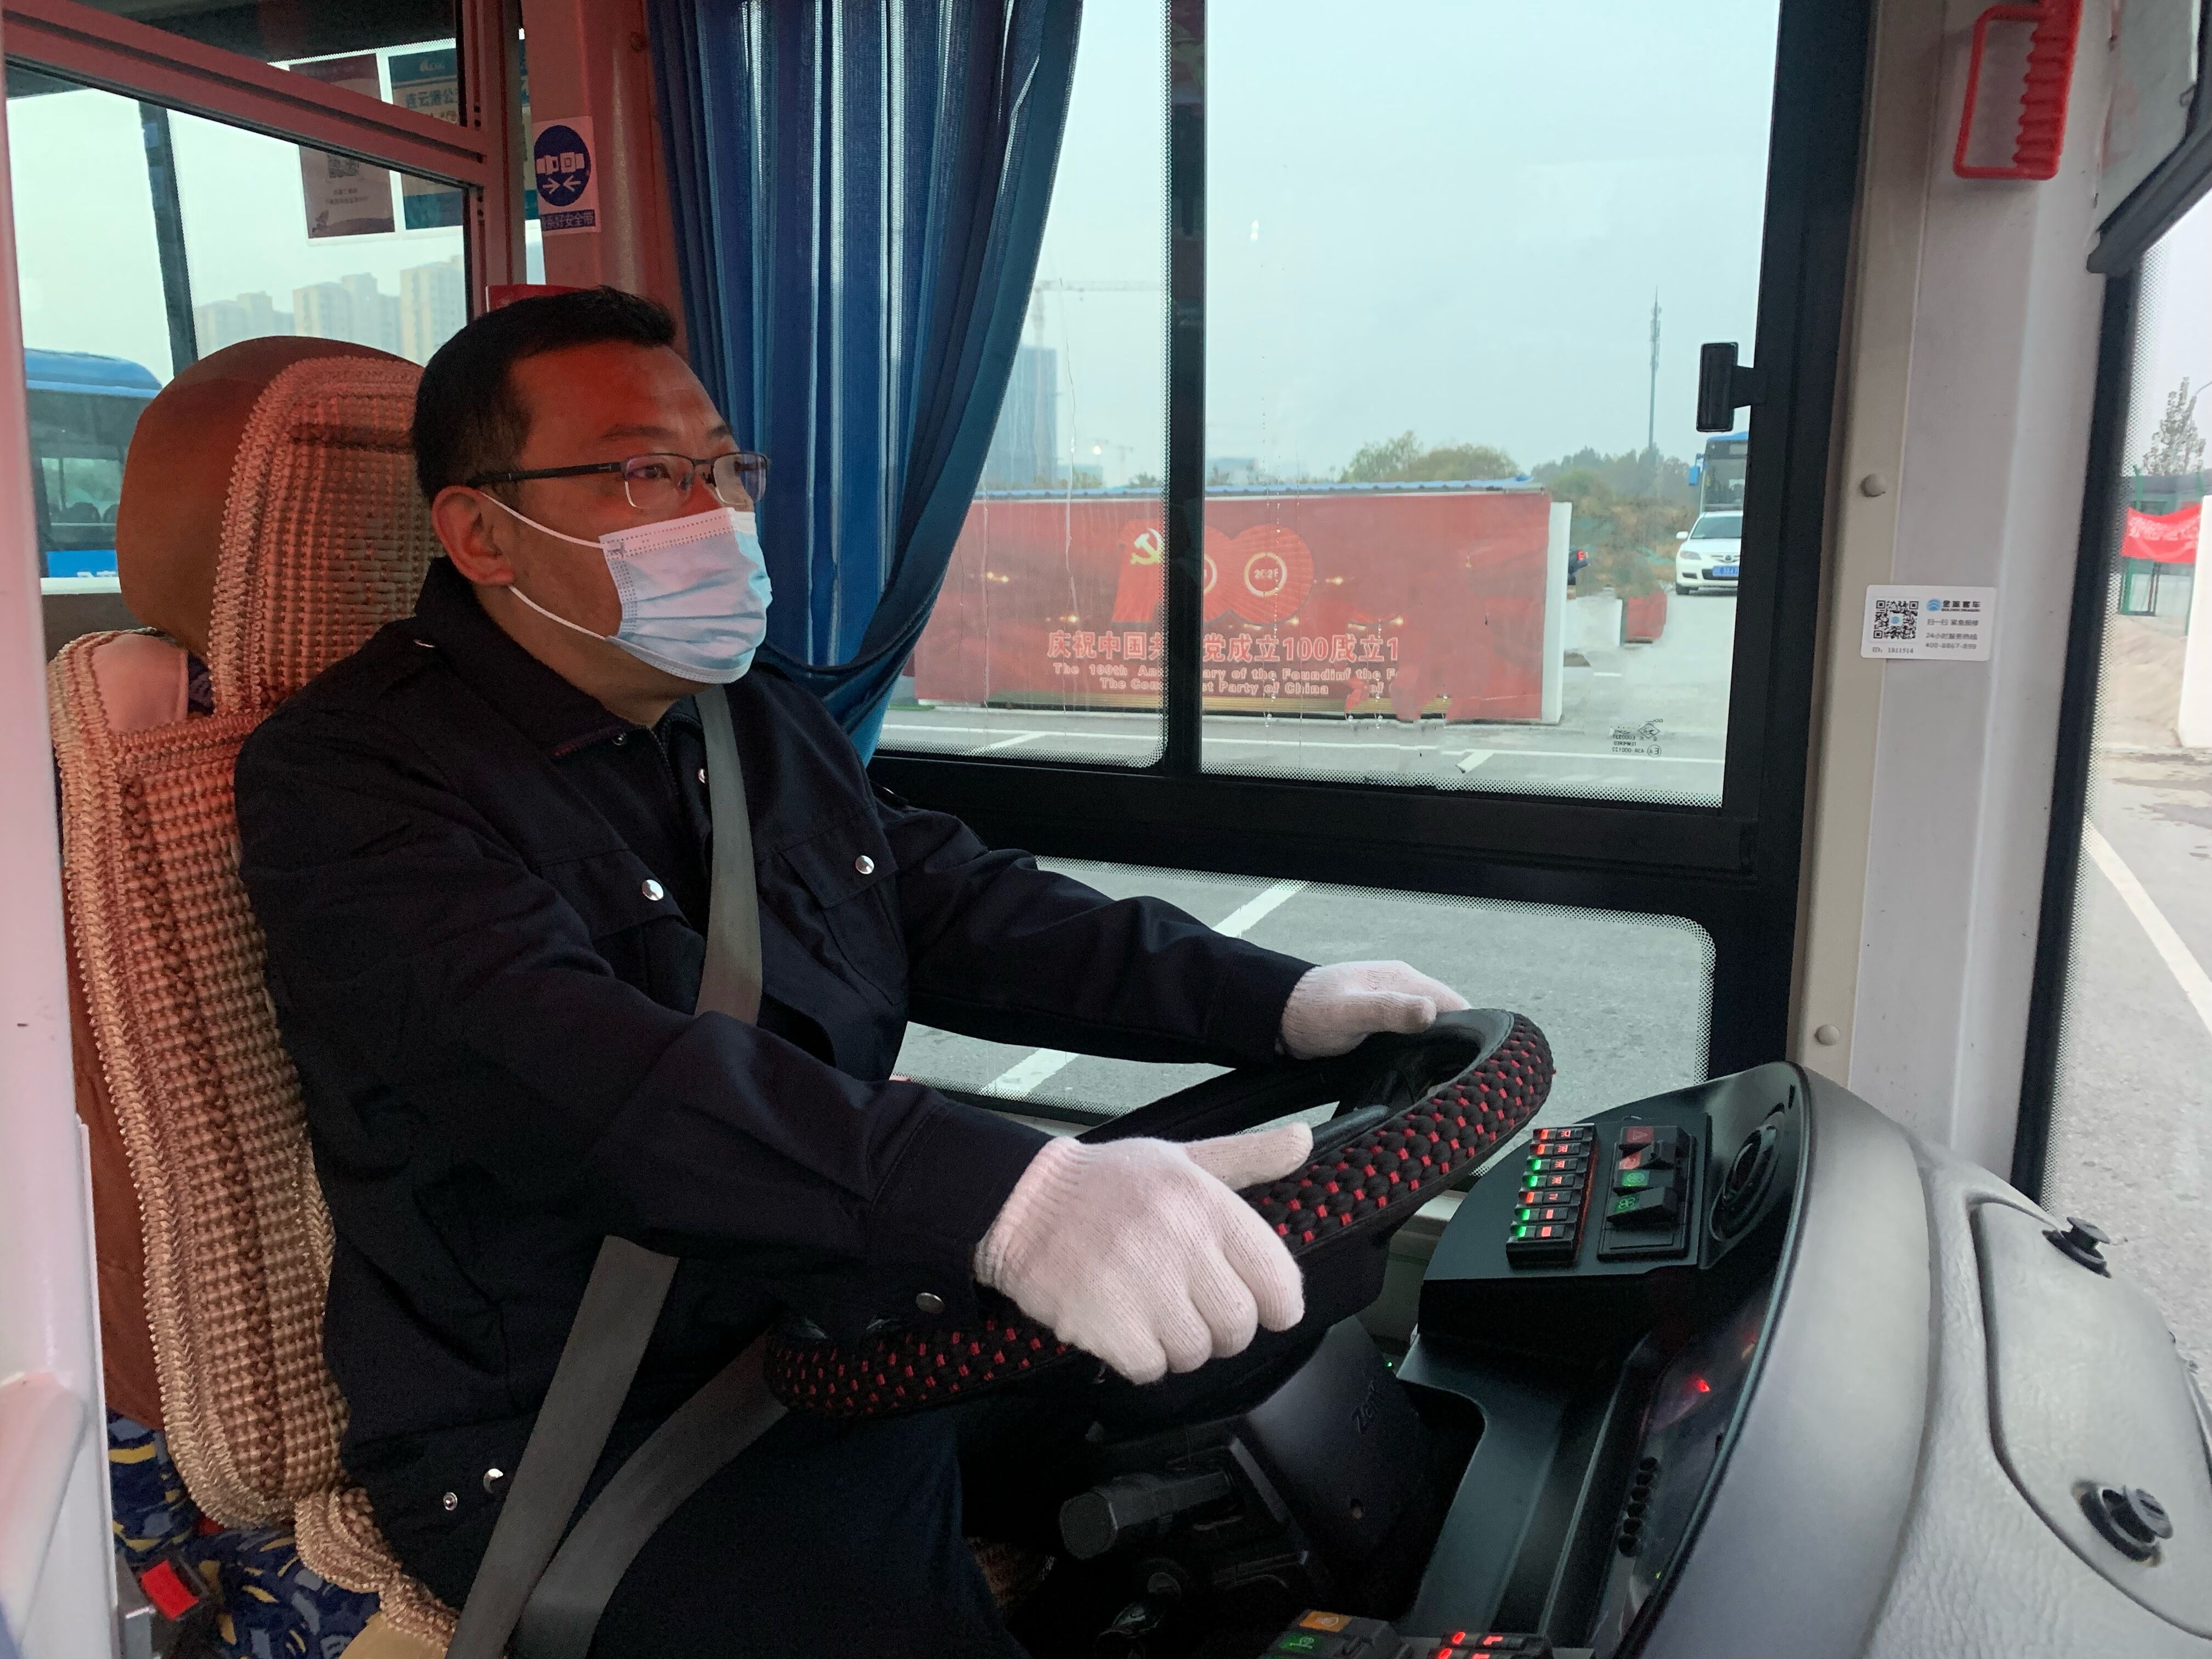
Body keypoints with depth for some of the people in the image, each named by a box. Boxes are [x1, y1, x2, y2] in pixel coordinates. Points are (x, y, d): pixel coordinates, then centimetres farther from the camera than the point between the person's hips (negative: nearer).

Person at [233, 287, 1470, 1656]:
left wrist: (1282, 1002, -2)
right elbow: (566, 1069, -31)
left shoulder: (765, 722, 12)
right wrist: (1003, 1196, -45)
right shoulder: (346, 777, -14)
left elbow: (965, 911, 10)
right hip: (582, 1445, -6)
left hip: (862, 1315, 7)